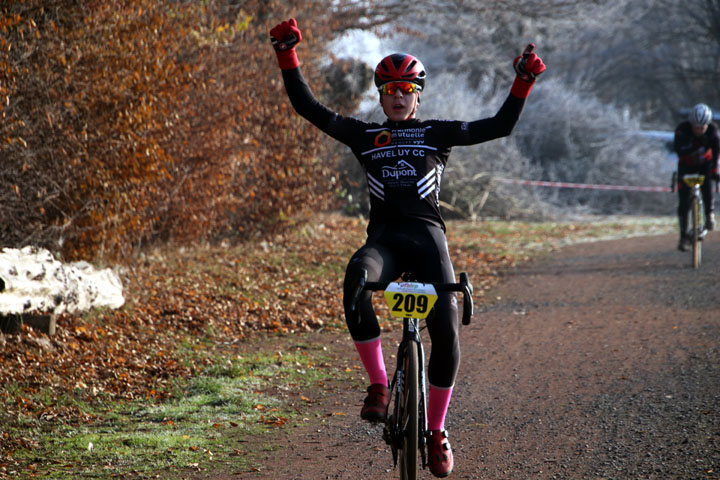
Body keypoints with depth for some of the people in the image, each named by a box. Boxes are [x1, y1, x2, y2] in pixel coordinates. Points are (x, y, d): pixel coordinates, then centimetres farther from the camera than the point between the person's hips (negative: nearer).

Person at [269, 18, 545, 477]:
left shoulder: (438, 133, 14)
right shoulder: (365, 136, 16)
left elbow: (502, 125, 10)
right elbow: (309, 108, 10)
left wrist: (524, 82, -1)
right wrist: (288, 56, 1)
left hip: (427, 236, 0)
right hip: (383, 237, 0)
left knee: (446, 332, -17)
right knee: (356, 280, -37)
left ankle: (436, 429, 4)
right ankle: (379, 384, -26)